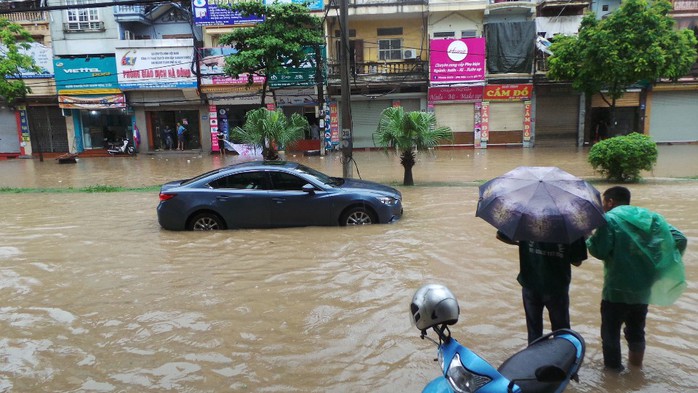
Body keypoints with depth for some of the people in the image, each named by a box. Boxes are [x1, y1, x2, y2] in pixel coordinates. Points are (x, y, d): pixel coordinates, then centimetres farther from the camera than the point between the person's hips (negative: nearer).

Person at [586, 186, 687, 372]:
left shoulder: (610, 219, -10)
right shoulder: (651, 217, 9)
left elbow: (600, 251, -20)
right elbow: (679, 240, 2)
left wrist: (588, 240, -1)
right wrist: (665, 265, 10)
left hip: (617, 289, -6)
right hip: (644, 288, 7)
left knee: (611, 330, 8)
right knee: (636, 329, 24)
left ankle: (613, 368, 16)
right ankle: (636, 365, 39)